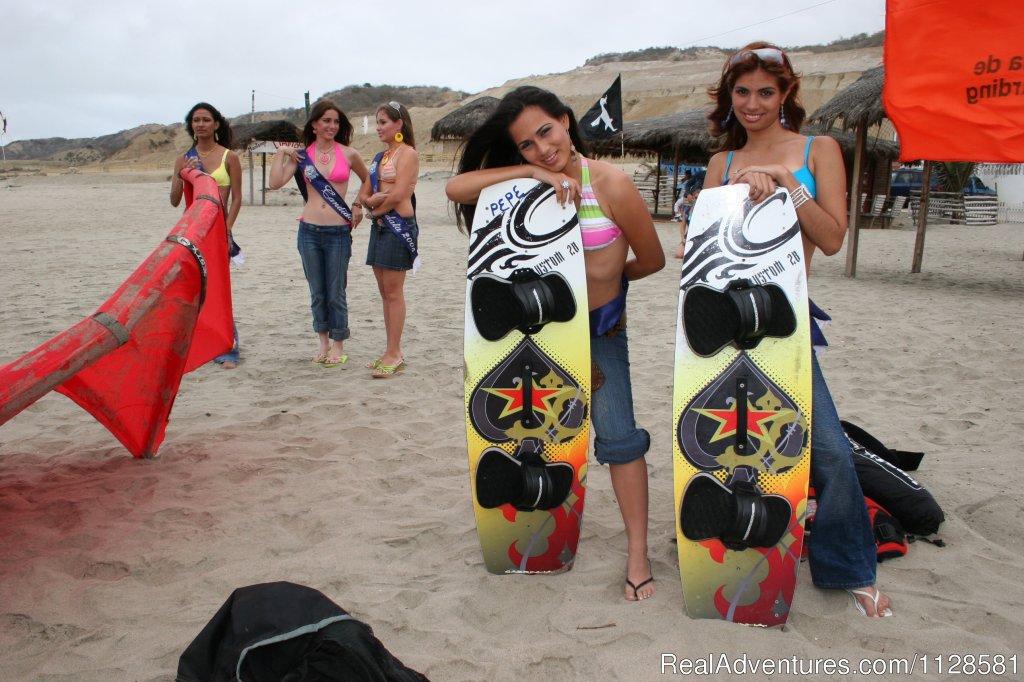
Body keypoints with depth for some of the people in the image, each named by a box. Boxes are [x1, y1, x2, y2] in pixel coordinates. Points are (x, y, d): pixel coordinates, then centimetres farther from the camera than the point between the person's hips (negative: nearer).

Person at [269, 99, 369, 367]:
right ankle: (323, 342, 26)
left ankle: (338, 345, 18)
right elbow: (275, 183, -6)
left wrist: (358, 205, 7)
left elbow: (367, 180, 18)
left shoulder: (348, 154, 1)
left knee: (336, 292, 4)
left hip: (338, 232, -2)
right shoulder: (302, 155, 4)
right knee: (317, 292, 12)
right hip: (309, 231, 2)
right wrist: (281, 153, -4)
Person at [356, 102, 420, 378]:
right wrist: (371, 201, -7)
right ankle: (393, 352, 16)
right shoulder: (380, 157, 18)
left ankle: (393, 354, -2)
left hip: (399, 224, -9)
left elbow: (398, 195, -18)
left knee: (393, 292, -6)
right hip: (379, 226, 9)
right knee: (385, 292, 10)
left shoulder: (407, 153, -8)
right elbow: (363, 195, 15)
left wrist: (375, 210, -4)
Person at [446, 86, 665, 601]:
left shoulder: (611, 185, -17)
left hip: (599, 328, -4)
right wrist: (533, 172, -25)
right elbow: (456, 188, -19)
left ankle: (637, 553, 5)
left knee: (617, 434, -7)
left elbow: (652, 261, -7)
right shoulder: (524, 185, -4)